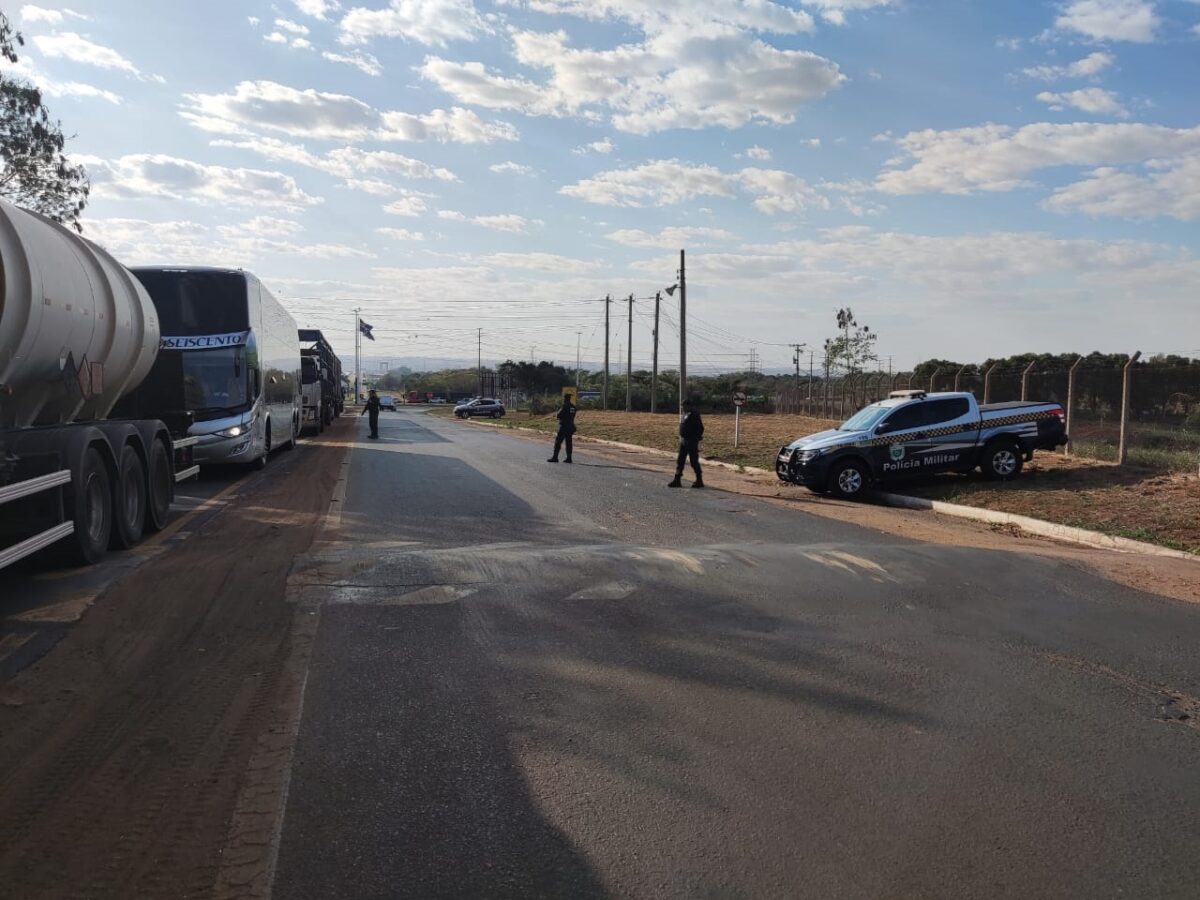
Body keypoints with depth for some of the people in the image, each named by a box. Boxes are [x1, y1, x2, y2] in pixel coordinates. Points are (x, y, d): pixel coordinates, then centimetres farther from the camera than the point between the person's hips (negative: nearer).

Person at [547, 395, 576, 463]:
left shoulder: (565, 406, -15)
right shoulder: (573, 407, 8)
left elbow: (559, 416, -15)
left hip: (564, 427, -8)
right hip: (570, 426, 8)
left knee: (558, 442, -3)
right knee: (568, 442, 10)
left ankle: (555, 457, -4)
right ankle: (568, 458, 10)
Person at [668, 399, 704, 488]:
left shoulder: (694, 416, -15)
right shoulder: (685, 415, 12)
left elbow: (700, 429, -18)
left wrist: (695, 439, -17)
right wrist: (681, 438, 15)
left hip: (691, 442, -9)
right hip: (683, 441, 9)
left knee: (694, 462, -2)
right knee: (680, 461, 9)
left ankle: (699, 481, 9)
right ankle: (677, 480, 13)